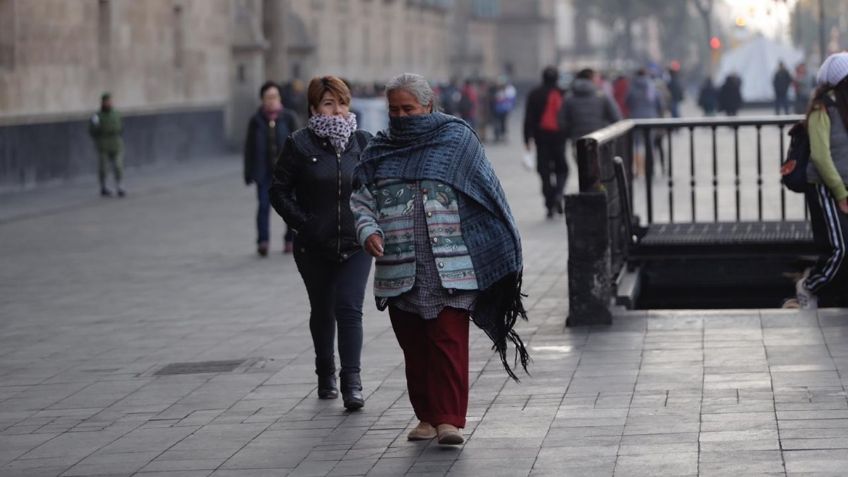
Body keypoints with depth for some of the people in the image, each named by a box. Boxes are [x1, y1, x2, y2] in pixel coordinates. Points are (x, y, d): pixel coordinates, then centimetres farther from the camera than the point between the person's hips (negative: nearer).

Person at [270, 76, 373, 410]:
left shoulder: (363, 142, 2)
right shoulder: (300, 145, -5)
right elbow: (279, 191, -1)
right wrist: (303, 223, -11)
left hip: (355, 245, 0)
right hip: (314, 248, 0)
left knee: (349, 309, -11)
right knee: (322, 312, 14)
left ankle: (352, 383, -13)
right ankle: (326, 377, 30)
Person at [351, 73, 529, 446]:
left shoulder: (456, 139, 4)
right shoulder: (379, 151, 13)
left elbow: (487, 194, 4)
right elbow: (361, 200, 14)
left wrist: (503, 252, 1)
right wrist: (368, 230, -8)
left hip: (449, 268, -3)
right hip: (400, 270, 4)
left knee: (449, 341, -9)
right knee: (414, 345, 7)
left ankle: (450, 418, -9)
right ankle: (427, 416, 17)